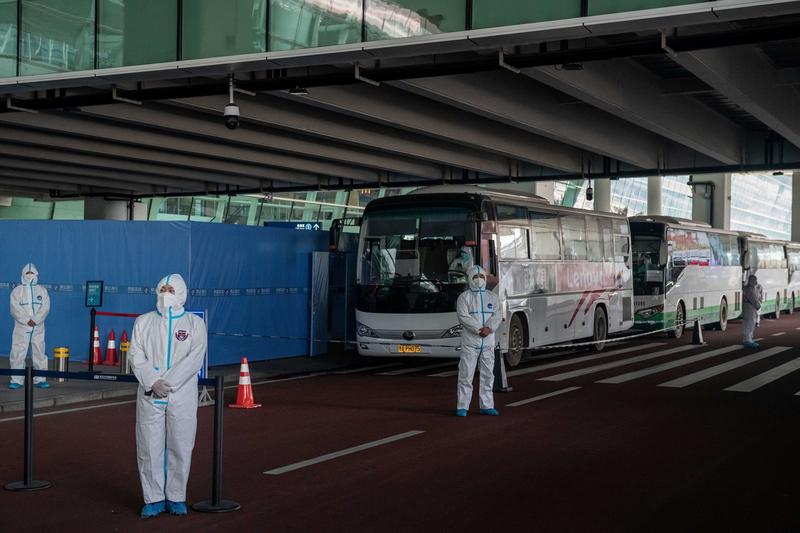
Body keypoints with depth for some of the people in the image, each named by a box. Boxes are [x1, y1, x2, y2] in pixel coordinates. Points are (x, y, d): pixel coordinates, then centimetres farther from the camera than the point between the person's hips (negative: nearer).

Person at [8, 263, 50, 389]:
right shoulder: (17, 291, 5)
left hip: (38, 328, 2)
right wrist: (27, 320, -16)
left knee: (39, 352, 3)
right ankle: (16, 380, 0)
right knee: (18, 353, -5)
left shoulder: (42, 291, 10)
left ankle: (40, 379, 8)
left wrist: (35, 320, -15)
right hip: (21, 327, -1)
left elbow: (45, 308, -1)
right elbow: (15, 309, -5)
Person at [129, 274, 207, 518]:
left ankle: (176, 498, 13)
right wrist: (153, 382, -14)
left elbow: (195, 359, -7)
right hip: (149, 396, 1)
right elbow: (136, 356, 1)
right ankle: (154, 499, 11)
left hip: (182, 396, -1)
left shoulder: (195, 323, 6)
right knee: (149, 447, 1)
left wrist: (168, 383, -16)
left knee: (180, 447, 2)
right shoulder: (144, 322, 11)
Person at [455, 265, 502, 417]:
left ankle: (486, 405, 16)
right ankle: (462, 407, -1)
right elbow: (463, 317, -13)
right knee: (466, 373, -5)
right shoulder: (464, 297, -1)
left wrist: (489, 328, -17)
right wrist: (479, 329, -21)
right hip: (470, 341, -4)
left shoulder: (491, 296, 13)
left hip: (488, 341, 5)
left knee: (488, 374, 8)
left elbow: (497, 315, 1)